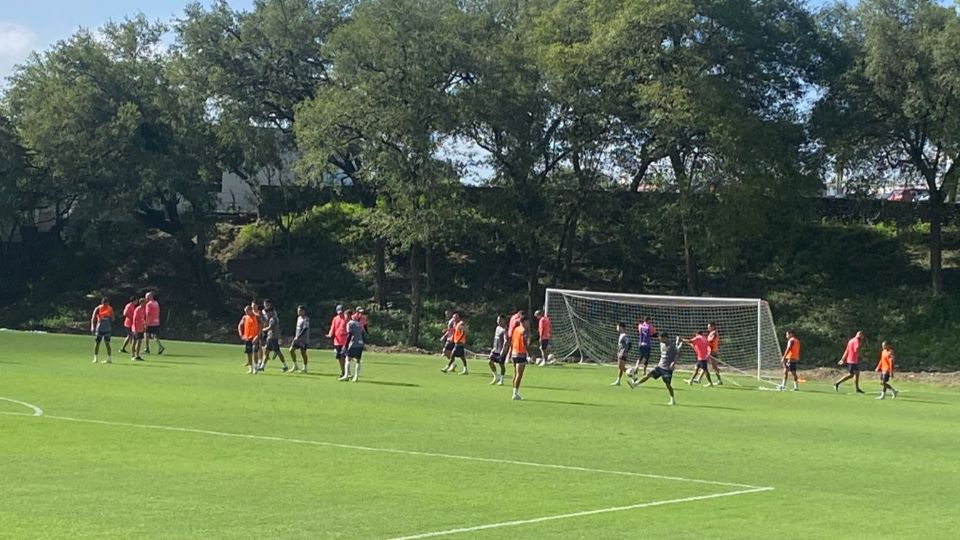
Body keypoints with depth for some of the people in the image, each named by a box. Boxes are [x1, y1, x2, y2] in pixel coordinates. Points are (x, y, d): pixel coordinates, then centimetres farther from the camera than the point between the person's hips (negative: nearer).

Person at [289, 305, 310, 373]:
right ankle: (295, 366, 12)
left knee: (303, 352, -2)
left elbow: (305, 329, -23)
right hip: (297, 338, 8)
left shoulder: (306, 319, -15)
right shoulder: (299, 318, 13)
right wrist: (295, 336, 19)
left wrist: (298, 337, -25)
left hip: (303, 339, -8)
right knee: (291, 350, 2)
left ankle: (305, 368, 9)